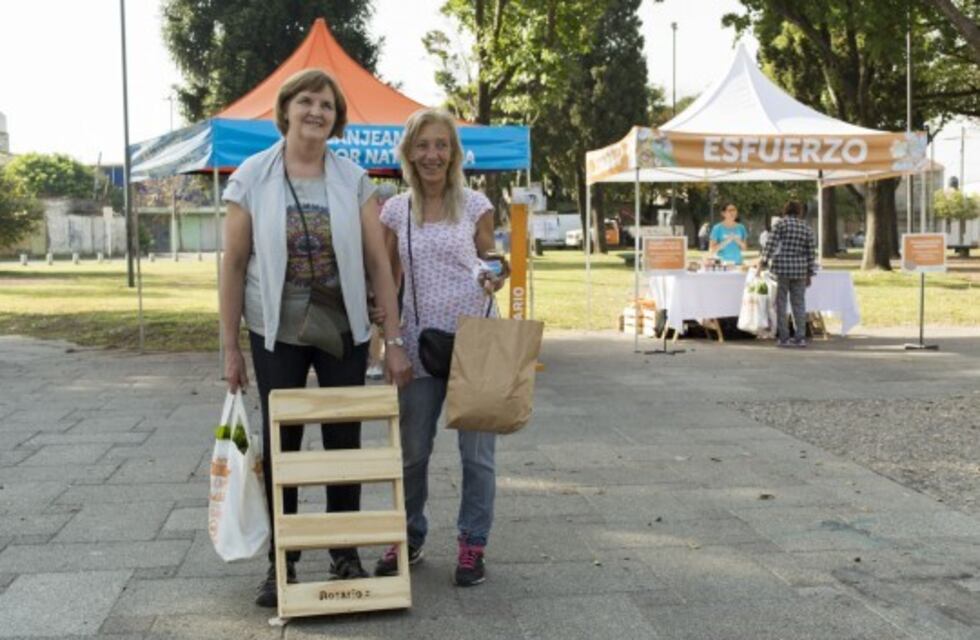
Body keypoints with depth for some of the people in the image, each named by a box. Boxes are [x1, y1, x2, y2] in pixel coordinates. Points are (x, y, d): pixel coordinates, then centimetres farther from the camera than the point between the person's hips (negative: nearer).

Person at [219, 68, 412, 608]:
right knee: (280, 446, 7)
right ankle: (280, 561, 22)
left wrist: (394, 340, -5)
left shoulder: (353, 180, -2)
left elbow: (379, 262, -2)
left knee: (344, 444, 9)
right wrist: (230, 347, -4)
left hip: (345, 333, 1)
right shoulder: (252, 178, -5)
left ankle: (345, 555, 25)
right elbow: (233, 264, -3)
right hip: (276, 335, -1)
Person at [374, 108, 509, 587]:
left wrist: (495, 279, -16)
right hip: (420, 342, 2)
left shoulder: (476, 205, -1)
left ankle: (472, 543, 19)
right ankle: (409, 537, 30)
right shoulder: (396, 210, 4)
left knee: (476, 450, 4)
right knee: (411, 450, 11)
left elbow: (489, 267, 7)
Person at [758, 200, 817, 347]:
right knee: (799, 303, 7)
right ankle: (800, 338, 6)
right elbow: (811, 253, 9)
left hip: (782, 269, -3)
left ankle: (783, 338, 0)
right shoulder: (807, 228, 10)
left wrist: (763, 261, 1)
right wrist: (810, 274, 14)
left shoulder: (780, 224, -1)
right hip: (800, 270, 3)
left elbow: (771, 245, -8)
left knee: (781, 303, 2)